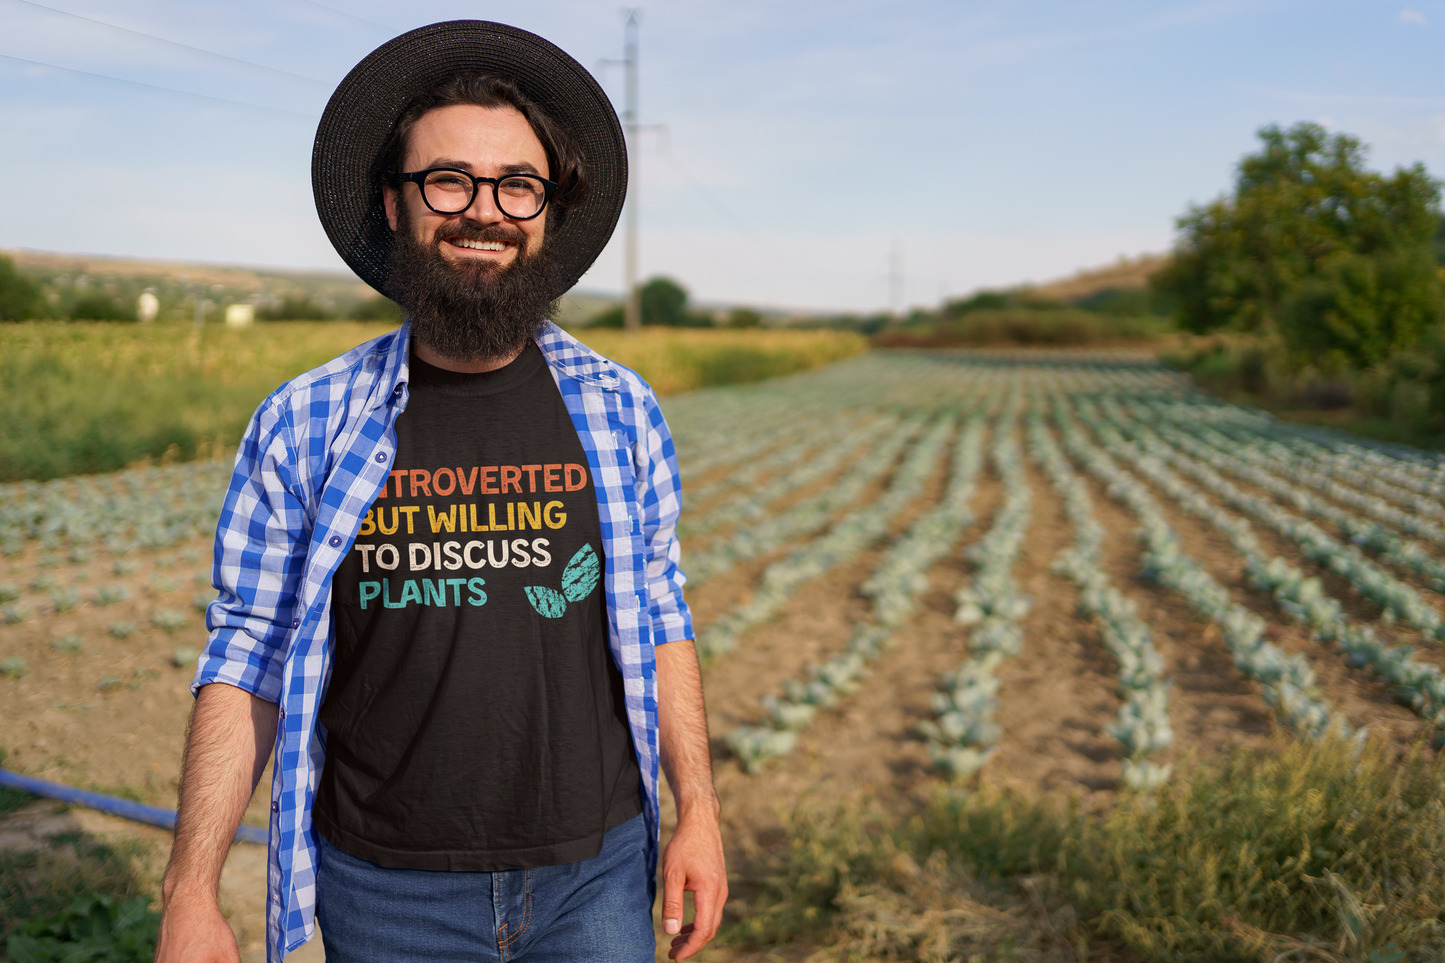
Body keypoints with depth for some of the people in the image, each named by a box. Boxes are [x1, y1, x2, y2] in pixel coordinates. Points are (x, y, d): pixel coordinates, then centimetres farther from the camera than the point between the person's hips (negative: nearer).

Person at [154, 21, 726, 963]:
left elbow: (659, 621, 4)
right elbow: (247, 661, -3)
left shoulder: (619, 410, -1)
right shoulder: (301, 426, -5)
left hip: (593, 875, 1)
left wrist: (698, 810, -1)